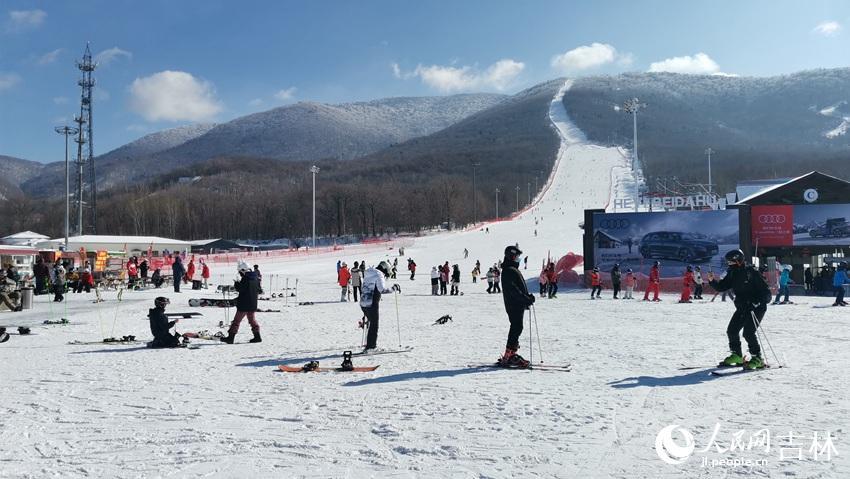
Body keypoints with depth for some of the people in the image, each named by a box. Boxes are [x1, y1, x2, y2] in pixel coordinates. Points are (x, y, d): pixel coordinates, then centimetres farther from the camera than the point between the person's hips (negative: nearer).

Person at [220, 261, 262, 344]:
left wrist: (236, 283, -3)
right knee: (252, 319, 18)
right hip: (253, 304, 8)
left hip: (244, 304, -8)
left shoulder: (245, 279, -16)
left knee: (237, 320, -2)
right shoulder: (255, 278, 9)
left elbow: (239, 289, -19)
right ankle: (257, 336, 14)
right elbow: (258, 290, 16)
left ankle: (231, 337, -1)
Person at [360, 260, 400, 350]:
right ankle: (370, 347, 1)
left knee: (372, 323, 19)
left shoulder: (368, 275, 18)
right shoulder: (379, 275, -10)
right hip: (372, 304, -9)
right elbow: (382, 290, -20)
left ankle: (372, 344, 24)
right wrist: (393, 289, -10)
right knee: (374, 326, 0)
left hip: (363, 303, 9)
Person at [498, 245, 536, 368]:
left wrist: (528, 297, 12)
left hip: (518, 305, 11)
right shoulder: (509, 271, -14)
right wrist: (526, 299, -22)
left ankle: (511, 354, 20)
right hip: (514, 305, -11)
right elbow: (513, 289, -22)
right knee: (516, 328, -11)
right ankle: (507, 358, -11)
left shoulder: (513, 270, 20)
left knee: (516, 329, 13)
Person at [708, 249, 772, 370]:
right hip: (742, 308, 8)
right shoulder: (732, 274, 5)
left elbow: (766, 291, -15)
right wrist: (712, 281, -11)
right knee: (731, 330, 6)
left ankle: (757, 359, -5)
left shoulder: (751, 273, -16)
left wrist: (757, 302, -26)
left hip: (756, 307, -8)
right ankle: (737, 356, 22)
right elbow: (721, 287, 7)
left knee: (748, 332, -17)